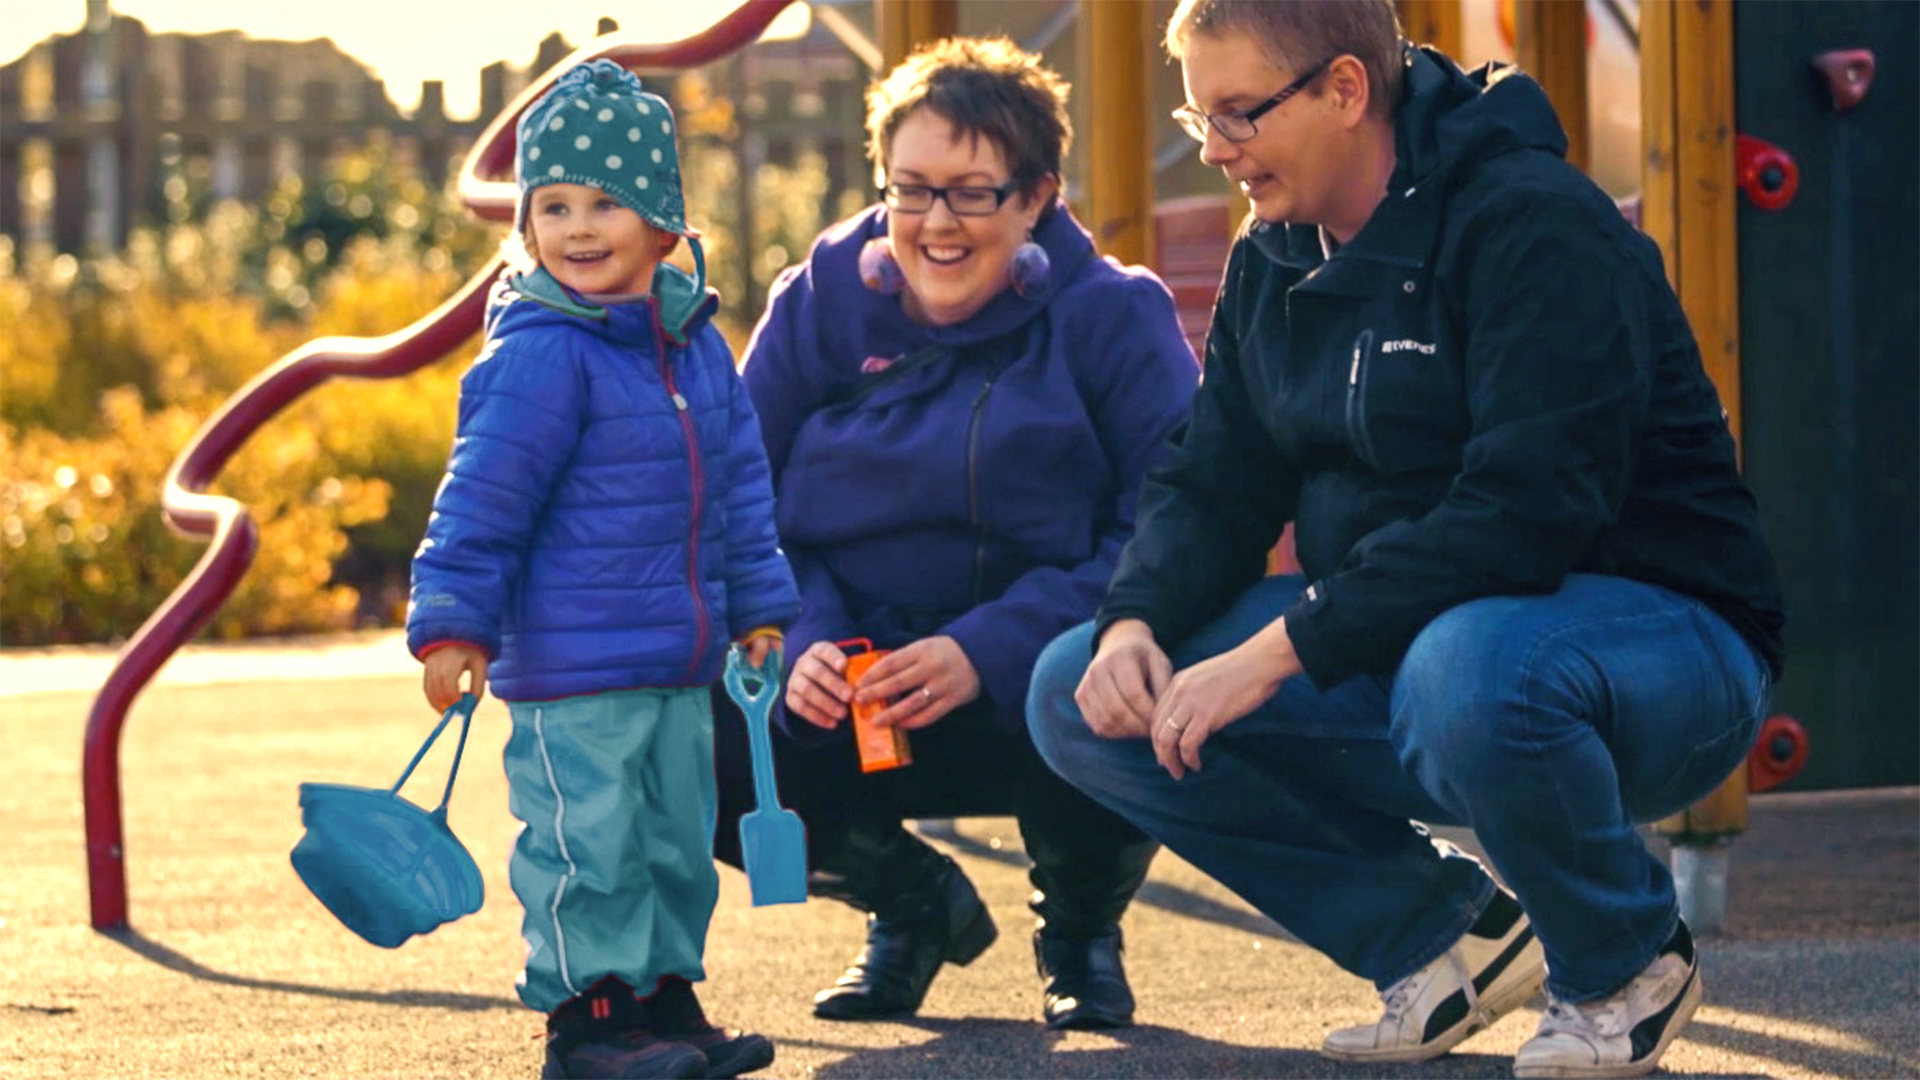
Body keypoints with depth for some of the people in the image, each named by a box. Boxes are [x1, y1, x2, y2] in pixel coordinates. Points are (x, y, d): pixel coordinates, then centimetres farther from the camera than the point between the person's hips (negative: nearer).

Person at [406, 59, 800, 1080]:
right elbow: (482, 497, -13)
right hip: (570, 665, -7)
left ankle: (666, 996, 25)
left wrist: (757, 602, 20)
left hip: (681, 662, 7)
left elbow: (739, 483, 18)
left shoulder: (697, 343, 8)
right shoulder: (538, 356, -15)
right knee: (587, 838, -5)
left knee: (677, 834, 14)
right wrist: (453, 620, -14)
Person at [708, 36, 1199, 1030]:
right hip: (851, 704, 3)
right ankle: (910, 900, 11)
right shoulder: (819, 306, 2)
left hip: (1032, 702, -3)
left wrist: (989, 651, -27)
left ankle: (1082, 924, 3)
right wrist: (800, 641, -19)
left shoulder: (1113, 316, -7)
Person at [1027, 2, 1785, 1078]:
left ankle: (1627, 964, -11)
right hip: (1395, 646, 8)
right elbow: (1214, 485, 10)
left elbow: (1525, 513, -29)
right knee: (1078, 697, -6)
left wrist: (1283, 649, -30)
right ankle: (1449, 932, 3)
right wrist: (1134, 625, -13)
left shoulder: (1535, 225, -19)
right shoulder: (1275, 262, 8)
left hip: (1658, 635, -8)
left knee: (1465, 670, -43)